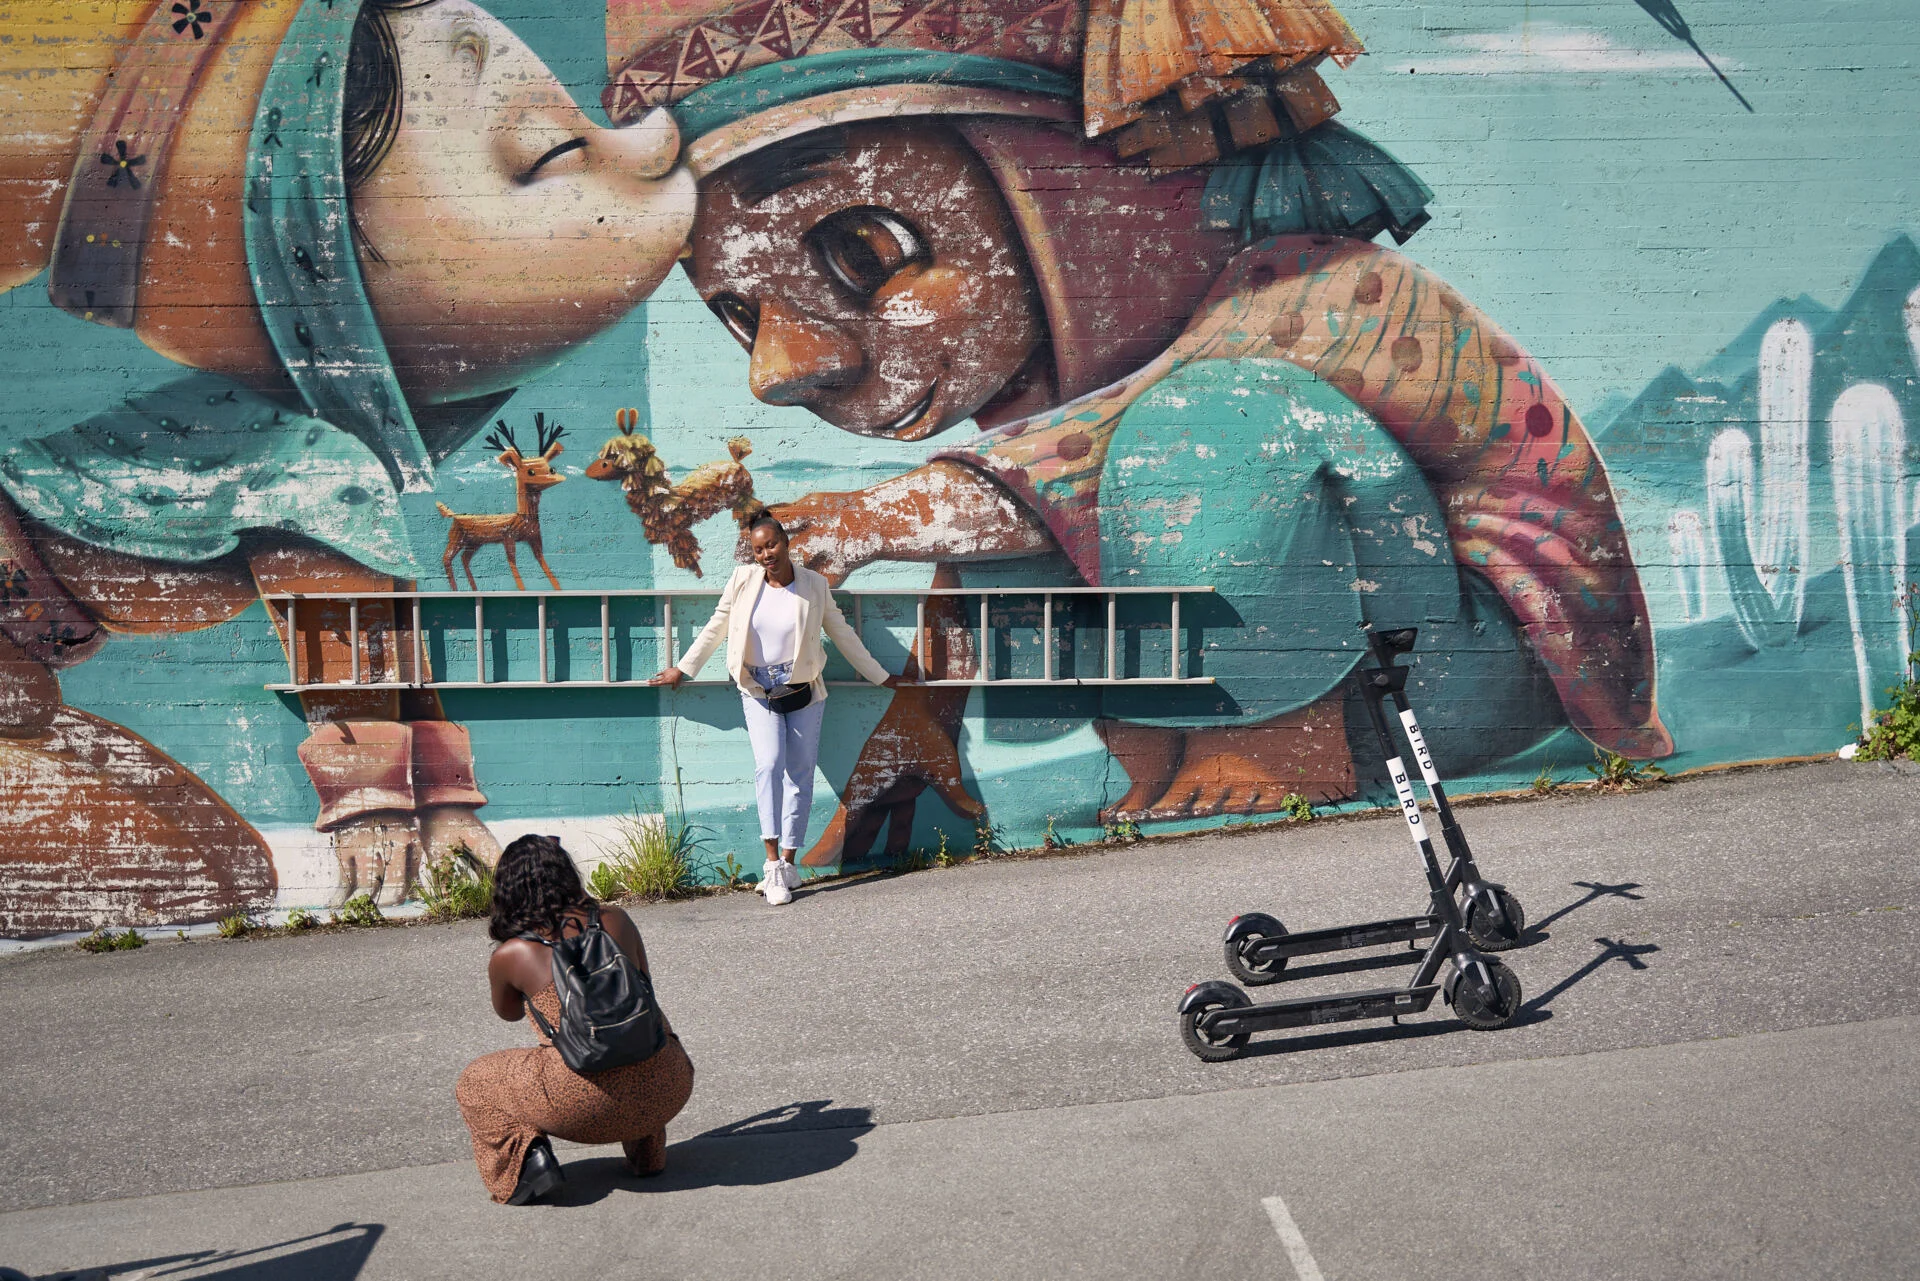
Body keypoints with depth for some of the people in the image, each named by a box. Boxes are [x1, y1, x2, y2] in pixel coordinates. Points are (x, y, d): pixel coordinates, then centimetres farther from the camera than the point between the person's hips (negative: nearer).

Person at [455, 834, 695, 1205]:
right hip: (667, 1090, 3)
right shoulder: (616, 921, 7)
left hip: (587, 1102, -3)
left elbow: (509, 1012, 23)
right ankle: (646, 1152, 23)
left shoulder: (510, 955, 1)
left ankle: (526, 1156, 0)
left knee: (475, 1083, 23)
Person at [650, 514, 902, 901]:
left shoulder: (814, 585, -2)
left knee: (800, 774, 2)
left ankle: (788, 863, 10)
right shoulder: (743, 580, -2)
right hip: (759, 693, -1)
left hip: (804, 692, 1)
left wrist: (879, 676, 13)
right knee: (769, 765, -18)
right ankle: (773, 862, -20)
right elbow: (716, 627, 10)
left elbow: (842, 633, 8)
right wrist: (682, 669, 14)